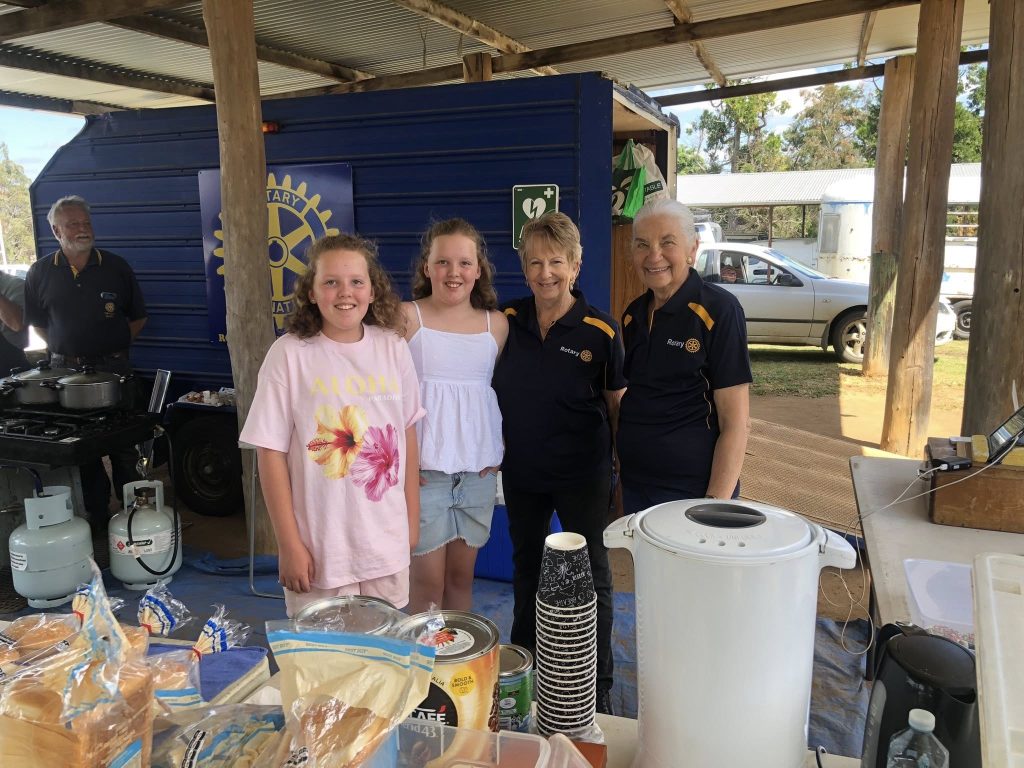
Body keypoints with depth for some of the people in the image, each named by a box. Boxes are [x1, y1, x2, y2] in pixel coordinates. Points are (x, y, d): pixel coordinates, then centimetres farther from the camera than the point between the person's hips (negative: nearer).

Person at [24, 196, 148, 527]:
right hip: (65, 371, 1)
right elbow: (37, 323, 13)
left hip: (112, 367, -1)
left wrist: (114, 344, 1)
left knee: (124, 447, 3)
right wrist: (63, 351, 3)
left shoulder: (116, 267, 3)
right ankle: (95, 513, 19)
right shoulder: (41, 273, 5)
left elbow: (138, 317, 10)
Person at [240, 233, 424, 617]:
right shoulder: (289, 354, -10)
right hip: (320, 546, -3)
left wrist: (412, 519, 10)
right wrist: (289, 545, -8)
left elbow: (407, 434, 7)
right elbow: (272, 453, -8)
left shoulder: (392, 347, 0)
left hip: (388, 542, 3)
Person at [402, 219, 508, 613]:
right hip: (423, 468, -3)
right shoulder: (406, 318, -3)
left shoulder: (497, 324, 7)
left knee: (461, 574, 14)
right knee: (427, 577, 2)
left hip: (479, 470, 4)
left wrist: (497, 451, 5)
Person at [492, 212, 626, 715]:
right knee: (525, 564, 21)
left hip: (581, 474, -3)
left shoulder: (600, 330, -12)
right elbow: (491, 390, 9)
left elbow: (617, 403, -3)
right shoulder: (508, 321, -3)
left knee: (590, 574, 8)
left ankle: (599, 686, 26)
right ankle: (520, 659, 43)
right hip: (521, 470, 4)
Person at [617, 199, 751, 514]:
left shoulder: (718, 309, -13)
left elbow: (735, 421, -15)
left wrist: (717, 502, -19)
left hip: (692, 491, -6)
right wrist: (623, 465, 7)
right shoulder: (633, 314, 5)